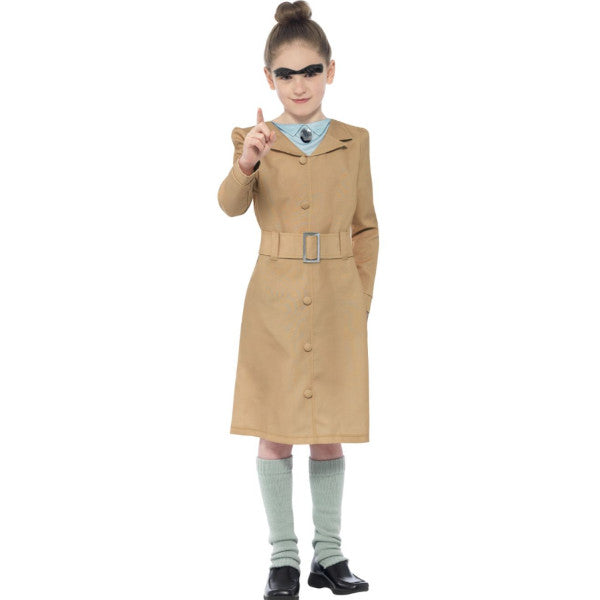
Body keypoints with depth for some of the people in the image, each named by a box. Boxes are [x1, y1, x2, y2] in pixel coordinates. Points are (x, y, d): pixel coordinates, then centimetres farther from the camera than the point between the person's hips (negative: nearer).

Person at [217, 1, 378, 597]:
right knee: (275, 432, 3)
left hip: (337, 303, 1)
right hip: (275, 301, -1)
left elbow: (366, 227, 11)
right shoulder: (254, 139, 1)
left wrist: (362, 298, 3)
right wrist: (247, 163, -38)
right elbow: (230, 205, -18)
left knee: (328, 432, 8)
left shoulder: (353, 141, 6)